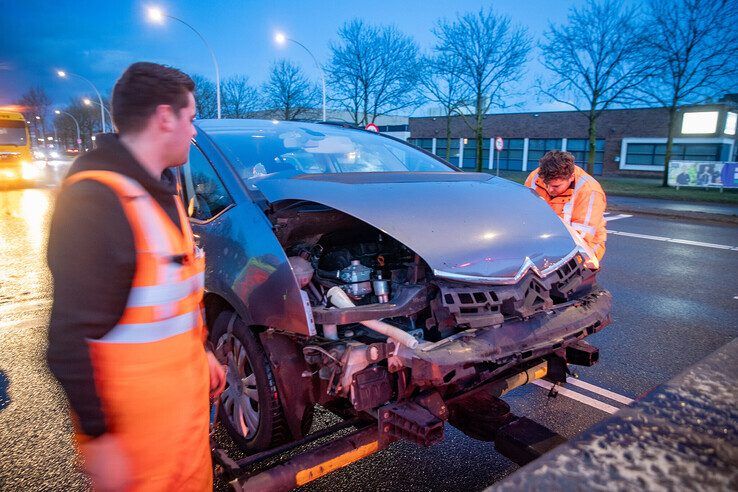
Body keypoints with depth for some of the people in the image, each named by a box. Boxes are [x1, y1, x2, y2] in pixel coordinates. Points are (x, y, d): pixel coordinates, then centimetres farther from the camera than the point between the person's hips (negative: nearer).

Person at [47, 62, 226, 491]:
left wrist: (201, 352, 20)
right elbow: (71, 340, -24)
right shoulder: (96, 201, -23)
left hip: (186, 393, 9)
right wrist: (98, 438, -21)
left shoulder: (162, 191, 8)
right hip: (137, 421, -8)